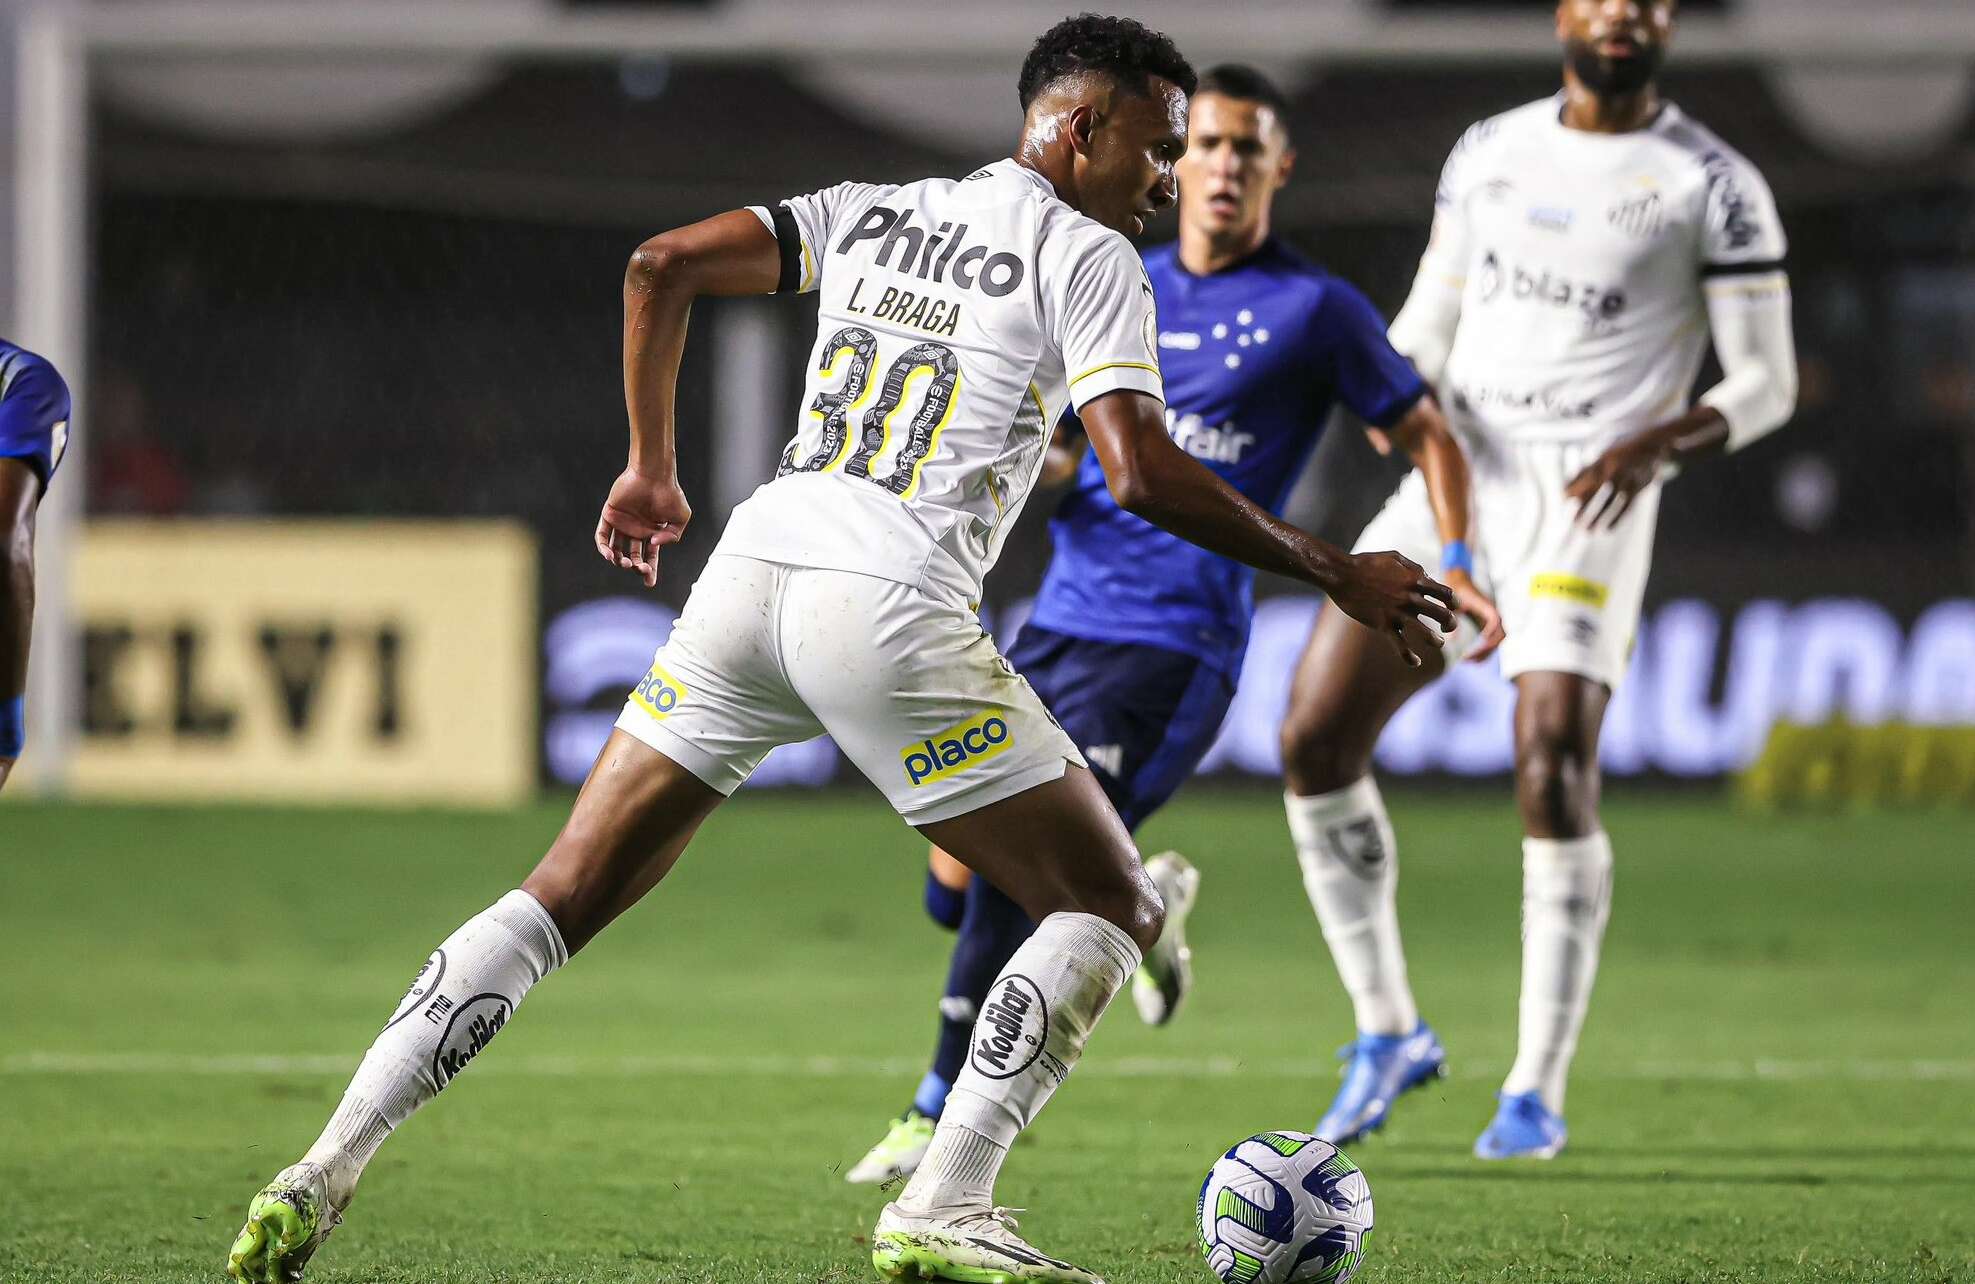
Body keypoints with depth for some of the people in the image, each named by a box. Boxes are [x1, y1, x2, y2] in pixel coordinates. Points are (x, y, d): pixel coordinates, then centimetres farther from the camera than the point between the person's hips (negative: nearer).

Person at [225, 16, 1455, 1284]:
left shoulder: (872, 214, 21)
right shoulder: (1087, 257, 4)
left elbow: (663, 264, 15)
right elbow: (1144, 476, -8)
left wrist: (651, 468, 24)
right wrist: (1333, 572, 0)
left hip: (753, 564, 6)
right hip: (892, 609, -6)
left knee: (562, 900, 12)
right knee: (1113, 911, 6)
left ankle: (324, 1173, 1)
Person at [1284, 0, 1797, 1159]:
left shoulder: (1713, 186, 0)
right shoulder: (1490, 153, 14)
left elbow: (1766, 385, 0)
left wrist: (1659, 444, -19)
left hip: (1588, 500, -5)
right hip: (1457, 483, 5)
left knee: (1555, 772, -18)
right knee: (1316, 739, -4)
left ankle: (1541, 1088, -5)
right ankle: (1387, 1030, 13)